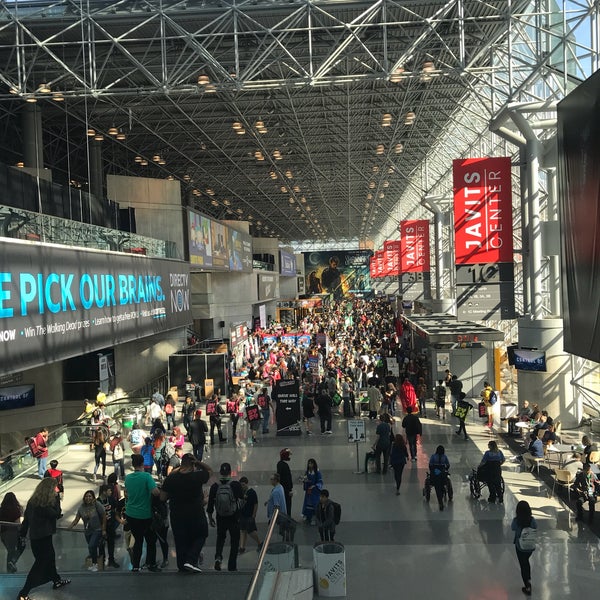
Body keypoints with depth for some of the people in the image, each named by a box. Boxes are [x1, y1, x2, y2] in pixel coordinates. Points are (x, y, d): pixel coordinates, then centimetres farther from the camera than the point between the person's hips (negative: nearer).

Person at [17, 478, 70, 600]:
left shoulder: (34, 500, 0)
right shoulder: (43, 505, -27)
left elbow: (26, 518, 7)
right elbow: (57, 514, -18)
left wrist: (22, 533, 16)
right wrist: (56, 497, -16)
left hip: (36, 536, 9)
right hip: (42, 538, -9)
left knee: (50, 557, 24)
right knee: (40, 564, 1)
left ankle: (57, 581, 41)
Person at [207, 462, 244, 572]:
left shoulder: (214, 487, -9)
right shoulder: (236, 485, -14)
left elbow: (210, 504, -2)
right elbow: (242, 496, 1)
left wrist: (210, 518, 11)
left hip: (220, 519, 2)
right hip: (234, 518, -2)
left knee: (220, 538, 24)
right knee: (234, 541, 12)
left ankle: (218, 557, 1)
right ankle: (232, 566, 12)